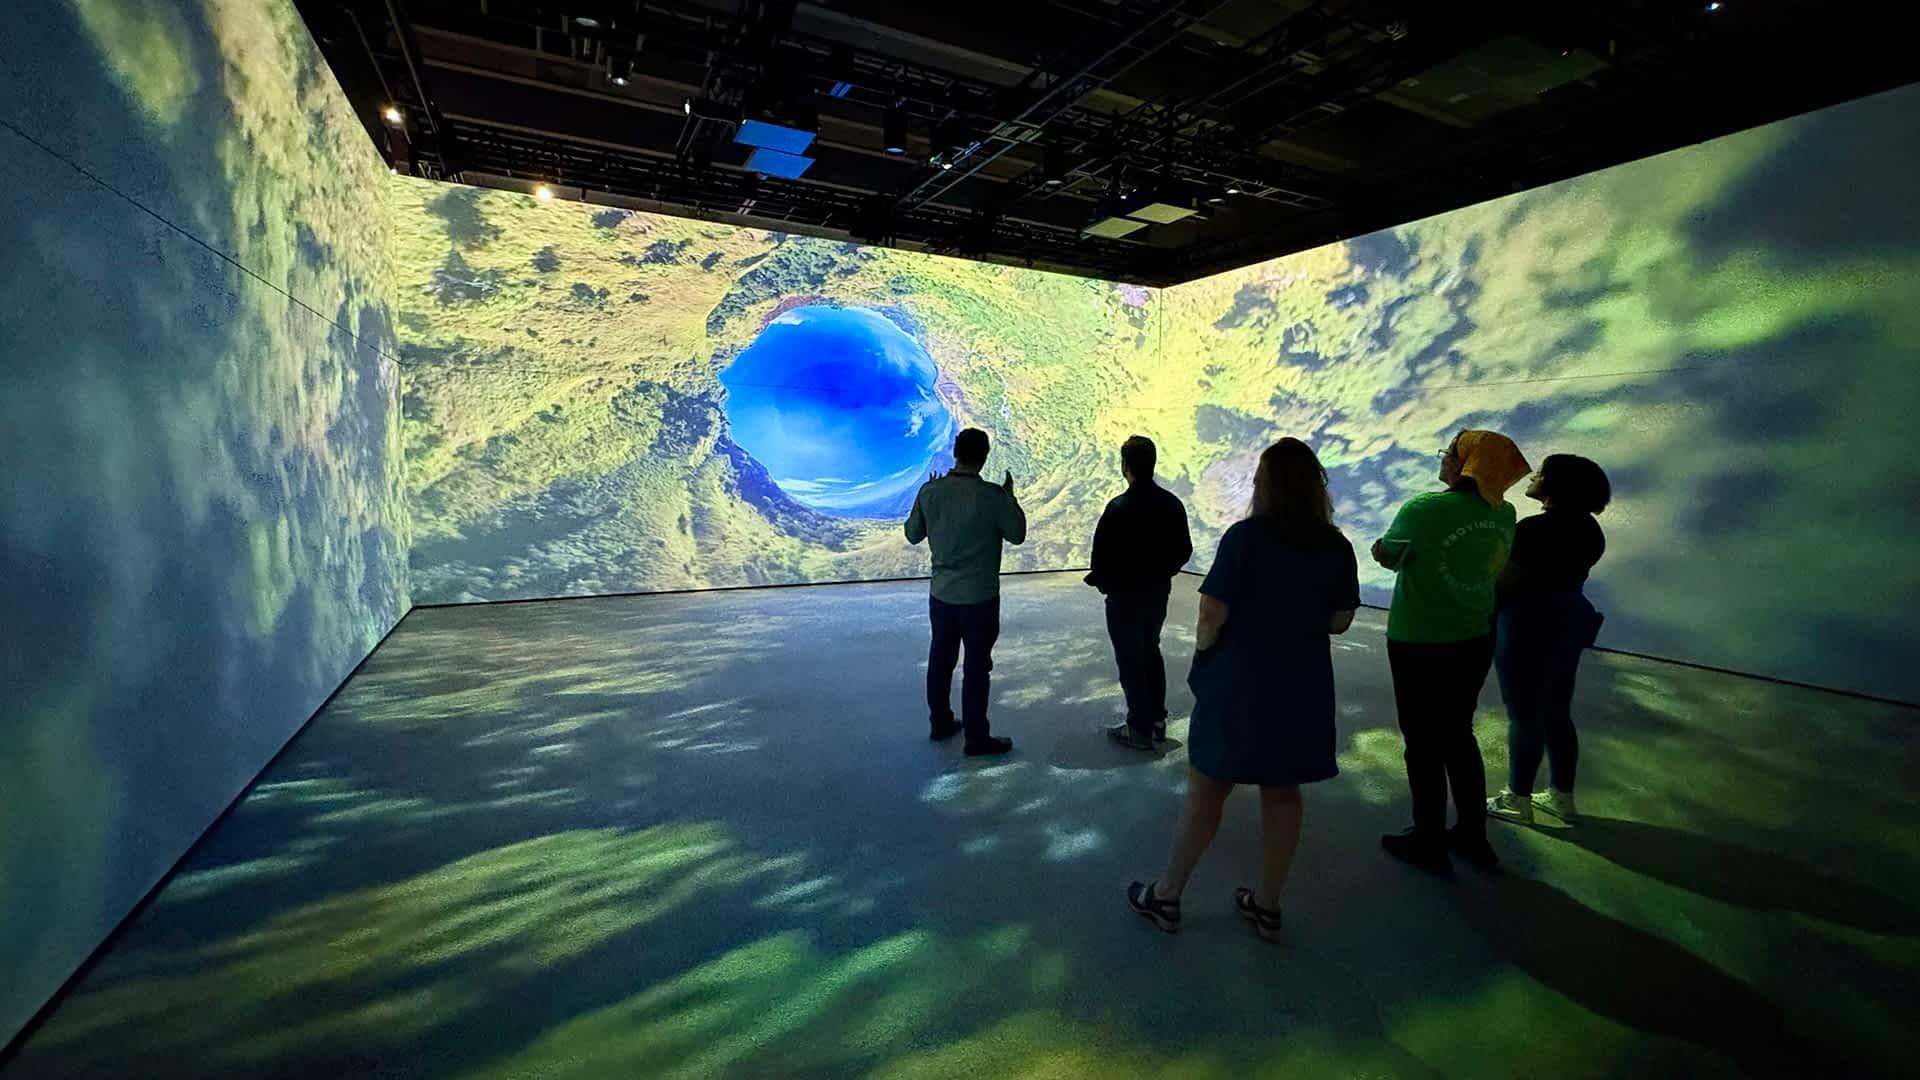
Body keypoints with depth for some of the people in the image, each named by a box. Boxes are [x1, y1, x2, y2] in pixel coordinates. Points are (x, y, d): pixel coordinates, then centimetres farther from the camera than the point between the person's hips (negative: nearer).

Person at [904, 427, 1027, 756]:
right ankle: (977, 737, 17)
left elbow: (913, 534, 7)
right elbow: (1017, 534, -6)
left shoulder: (930, 491, -6)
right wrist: (1010, 496, 6)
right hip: (979, 598, -4)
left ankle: (941, 722, 34)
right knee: (977, 667, 6)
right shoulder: (992, 495, -18)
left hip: (941, 595, 5)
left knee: (940, 660, 18)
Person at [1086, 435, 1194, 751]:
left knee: (1130, 660, 6)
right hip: (1158, 592, 7)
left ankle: (1140, 729, 15)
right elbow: (1184, 550, 5)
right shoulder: (1171, 503, -2)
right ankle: (1157, 720, 31)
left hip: (1125, 595, -6)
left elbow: (1102, 556, -21)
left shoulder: (1119, 508, -22)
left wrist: (1100, 581, -1)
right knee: (1151, 652, 22)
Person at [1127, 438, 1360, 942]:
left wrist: (1203, 653, 2)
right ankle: (1266, 905, 29)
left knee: (1206, 791, 9)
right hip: (1302, 690, 4)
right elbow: (1339, 621, 6)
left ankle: (1166, 896, 23)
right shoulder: (1337, 548, -2)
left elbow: (1212, 614, -17)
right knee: (1282, 792, 16)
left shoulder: (1245, 537, -16)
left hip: (1238, 686, -4)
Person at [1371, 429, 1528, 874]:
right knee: (1458, 734, 20)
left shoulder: (1423, 509, -21)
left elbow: (1387, 556, -8)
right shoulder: (1504, 514, -3)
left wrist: (1385, 548, 11)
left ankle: (1428, 842, 19)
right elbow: (1494, 567, 9)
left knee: (1424, 741, 7)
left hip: (1419, 644, -6)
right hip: (1475, 641, 6)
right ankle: (1473, 835, 32)